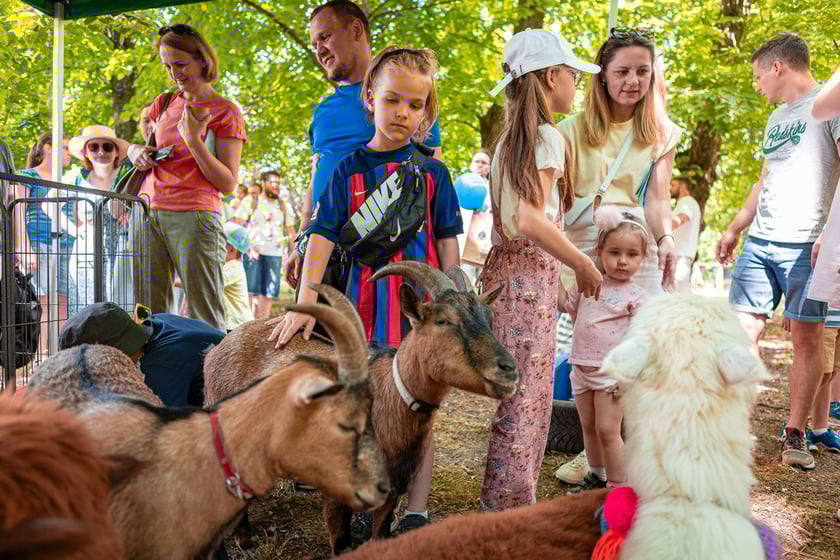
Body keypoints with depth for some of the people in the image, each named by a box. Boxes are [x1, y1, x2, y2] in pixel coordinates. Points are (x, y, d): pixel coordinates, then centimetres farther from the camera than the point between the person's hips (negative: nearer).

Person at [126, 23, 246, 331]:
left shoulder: (225, 112, 2)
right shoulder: (164, 103, 17)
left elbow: (228, 183, -2)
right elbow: (137, 142, 33)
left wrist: (194, 140, -14)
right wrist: (135, 152, 9)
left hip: (194, 216, -5)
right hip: (148, 213, 5)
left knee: (205, 319, -7)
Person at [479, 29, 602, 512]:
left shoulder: (510, 137, 18)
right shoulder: (548, 136, -10)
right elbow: (531, 221, -21)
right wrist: (585, 265, -10)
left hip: (507, 267, 9)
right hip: (532, 274, -9)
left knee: (522, 394, 14)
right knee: (526, 397, -2)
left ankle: (507, 503, 23)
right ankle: (510, 506, 7)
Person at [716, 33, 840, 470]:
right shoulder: (776, 118, 22)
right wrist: (734, 229, 23)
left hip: (805, 245, -7)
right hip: (759, 242, 7)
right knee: (744, 329, 3)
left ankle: (795, 434, 7)